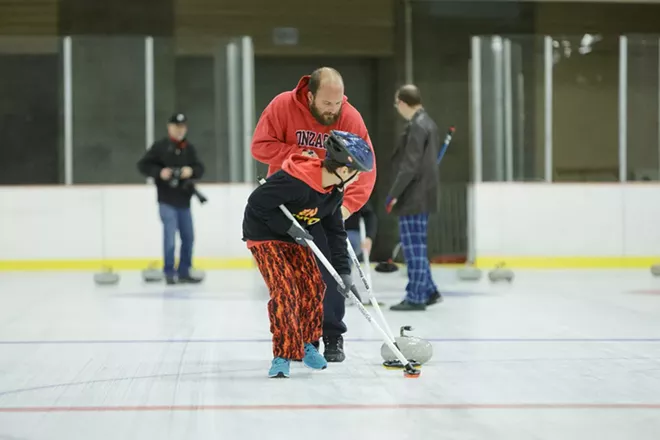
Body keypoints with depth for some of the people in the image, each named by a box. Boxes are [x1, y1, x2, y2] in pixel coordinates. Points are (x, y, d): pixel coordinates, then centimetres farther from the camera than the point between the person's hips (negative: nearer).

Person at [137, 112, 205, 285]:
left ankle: (184, 272, 19)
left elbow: (200, 169, 9)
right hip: (167, 201, -5)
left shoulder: (189, 149, 10)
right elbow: (143, 165, -3)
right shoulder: (160, 146, -3)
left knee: (188, 236, 8)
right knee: (170, 235, -9)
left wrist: (191, 171, -13)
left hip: (184, 200, 5)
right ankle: (169, 272, 1)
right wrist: (159, 172, -18)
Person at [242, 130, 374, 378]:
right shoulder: (295, 181, -34)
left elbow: (335, 231, 3)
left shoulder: (335, 191, -6)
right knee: (285, 290, -18)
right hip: (263, 235, -8)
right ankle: (283, 354, -10)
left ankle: (305, 344, 23)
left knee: (314, 286, 3)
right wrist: (289, 226, -27)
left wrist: (344, 271, -2)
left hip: (294, 236, 8)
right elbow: (256, 203, -29)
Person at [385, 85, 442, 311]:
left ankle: (416, 297, -2)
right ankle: (429, 291, 21)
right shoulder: (428, 123, 15)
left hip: (413, 196, -10)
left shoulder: (417, 127, -16)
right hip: (421, 194, 10)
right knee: (416, 246, 16)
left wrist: (394, 193, -17)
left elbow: (410, 165, -21)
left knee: (414, 246, -5)